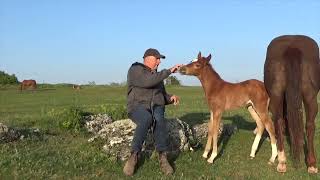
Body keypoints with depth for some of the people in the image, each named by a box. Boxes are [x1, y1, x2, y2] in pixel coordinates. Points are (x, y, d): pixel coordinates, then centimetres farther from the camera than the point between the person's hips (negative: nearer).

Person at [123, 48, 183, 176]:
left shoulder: (157, 75, 20)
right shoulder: (135, 70, 0)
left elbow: (163, 96, 27)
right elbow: (148, 81, -21)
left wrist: (171, 98, 4)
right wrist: (169, 71, -18)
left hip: (156, 107, 4)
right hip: (138, 107, -4)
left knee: (158, 119, -33)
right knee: (146, 119, -39)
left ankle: (163, 157, -38)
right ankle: (134, 156, -34)